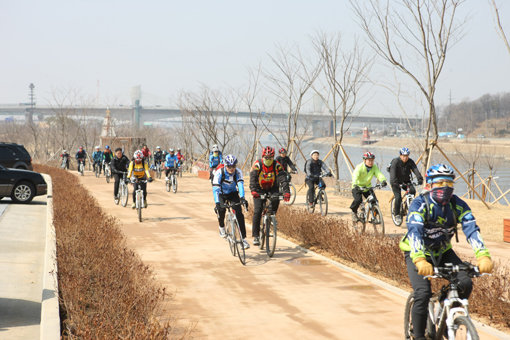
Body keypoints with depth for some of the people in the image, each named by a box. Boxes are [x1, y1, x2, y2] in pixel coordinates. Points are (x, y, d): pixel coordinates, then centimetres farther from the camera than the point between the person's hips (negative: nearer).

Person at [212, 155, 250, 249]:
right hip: (222, 194, -1)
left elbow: (240, 184, -35)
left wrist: (242, 198, -52)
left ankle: (243, 239, -11)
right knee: (221, 209, -25)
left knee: (239, 213, -15)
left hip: (233, 193, 1)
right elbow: (215, 188, -35)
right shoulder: (219, 172, -28)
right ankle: (221, 227, 7)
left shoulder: (238, 172, -23)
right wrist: (217, 203, -47)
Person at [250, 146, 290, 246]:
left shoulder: (277, 165, -16)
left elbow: (283, 178, -24)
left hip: (272, 189, 1)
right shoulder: (257, 164, -19)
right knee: (257, 212, -14)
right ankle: (255, 236, -8)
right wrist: (253, 191, -45)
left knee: (276, 199, -31)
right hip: (259, 190, -1)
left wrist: (286, 192, -39)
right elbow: (252, 178, -28)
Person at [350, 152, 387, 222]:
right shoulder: (359, 167, -22)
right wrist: (355, 185, -56)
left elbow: (379, 174, -25)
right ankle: (354, 212, 3)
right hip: (358, 187, -4)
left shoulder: (374, 167, -10)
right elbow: (355, 176, -36)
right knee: (358, 200, -27)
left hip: (368, 187, 4)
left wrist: (383, 180, -48)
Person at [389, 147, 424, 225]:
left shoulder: (410, 162, -10)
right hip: (396, 182, -3)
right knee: (398, 198, -19)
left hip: (406, 181, 3)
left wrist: (420, 179, -41)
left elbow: (415, 170, -23)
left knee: (412, 191, -24)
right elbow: (392, 173, -32)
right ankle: (397, 214, -1)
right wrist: (394, 182, -49)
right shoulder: (395, 162, -20)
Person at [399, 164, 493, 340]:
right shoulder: (420, 204, -24)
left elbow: (471, 229, -25)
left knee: (465, 284, -17)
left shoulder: (458, 205, -13)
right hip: (417, 253, -4)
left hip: (443, 252, 4)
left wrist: (483, 256, -42)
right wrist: (420, 260, -55)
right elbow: (414, 232, -38)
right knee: (423, 293, -23)